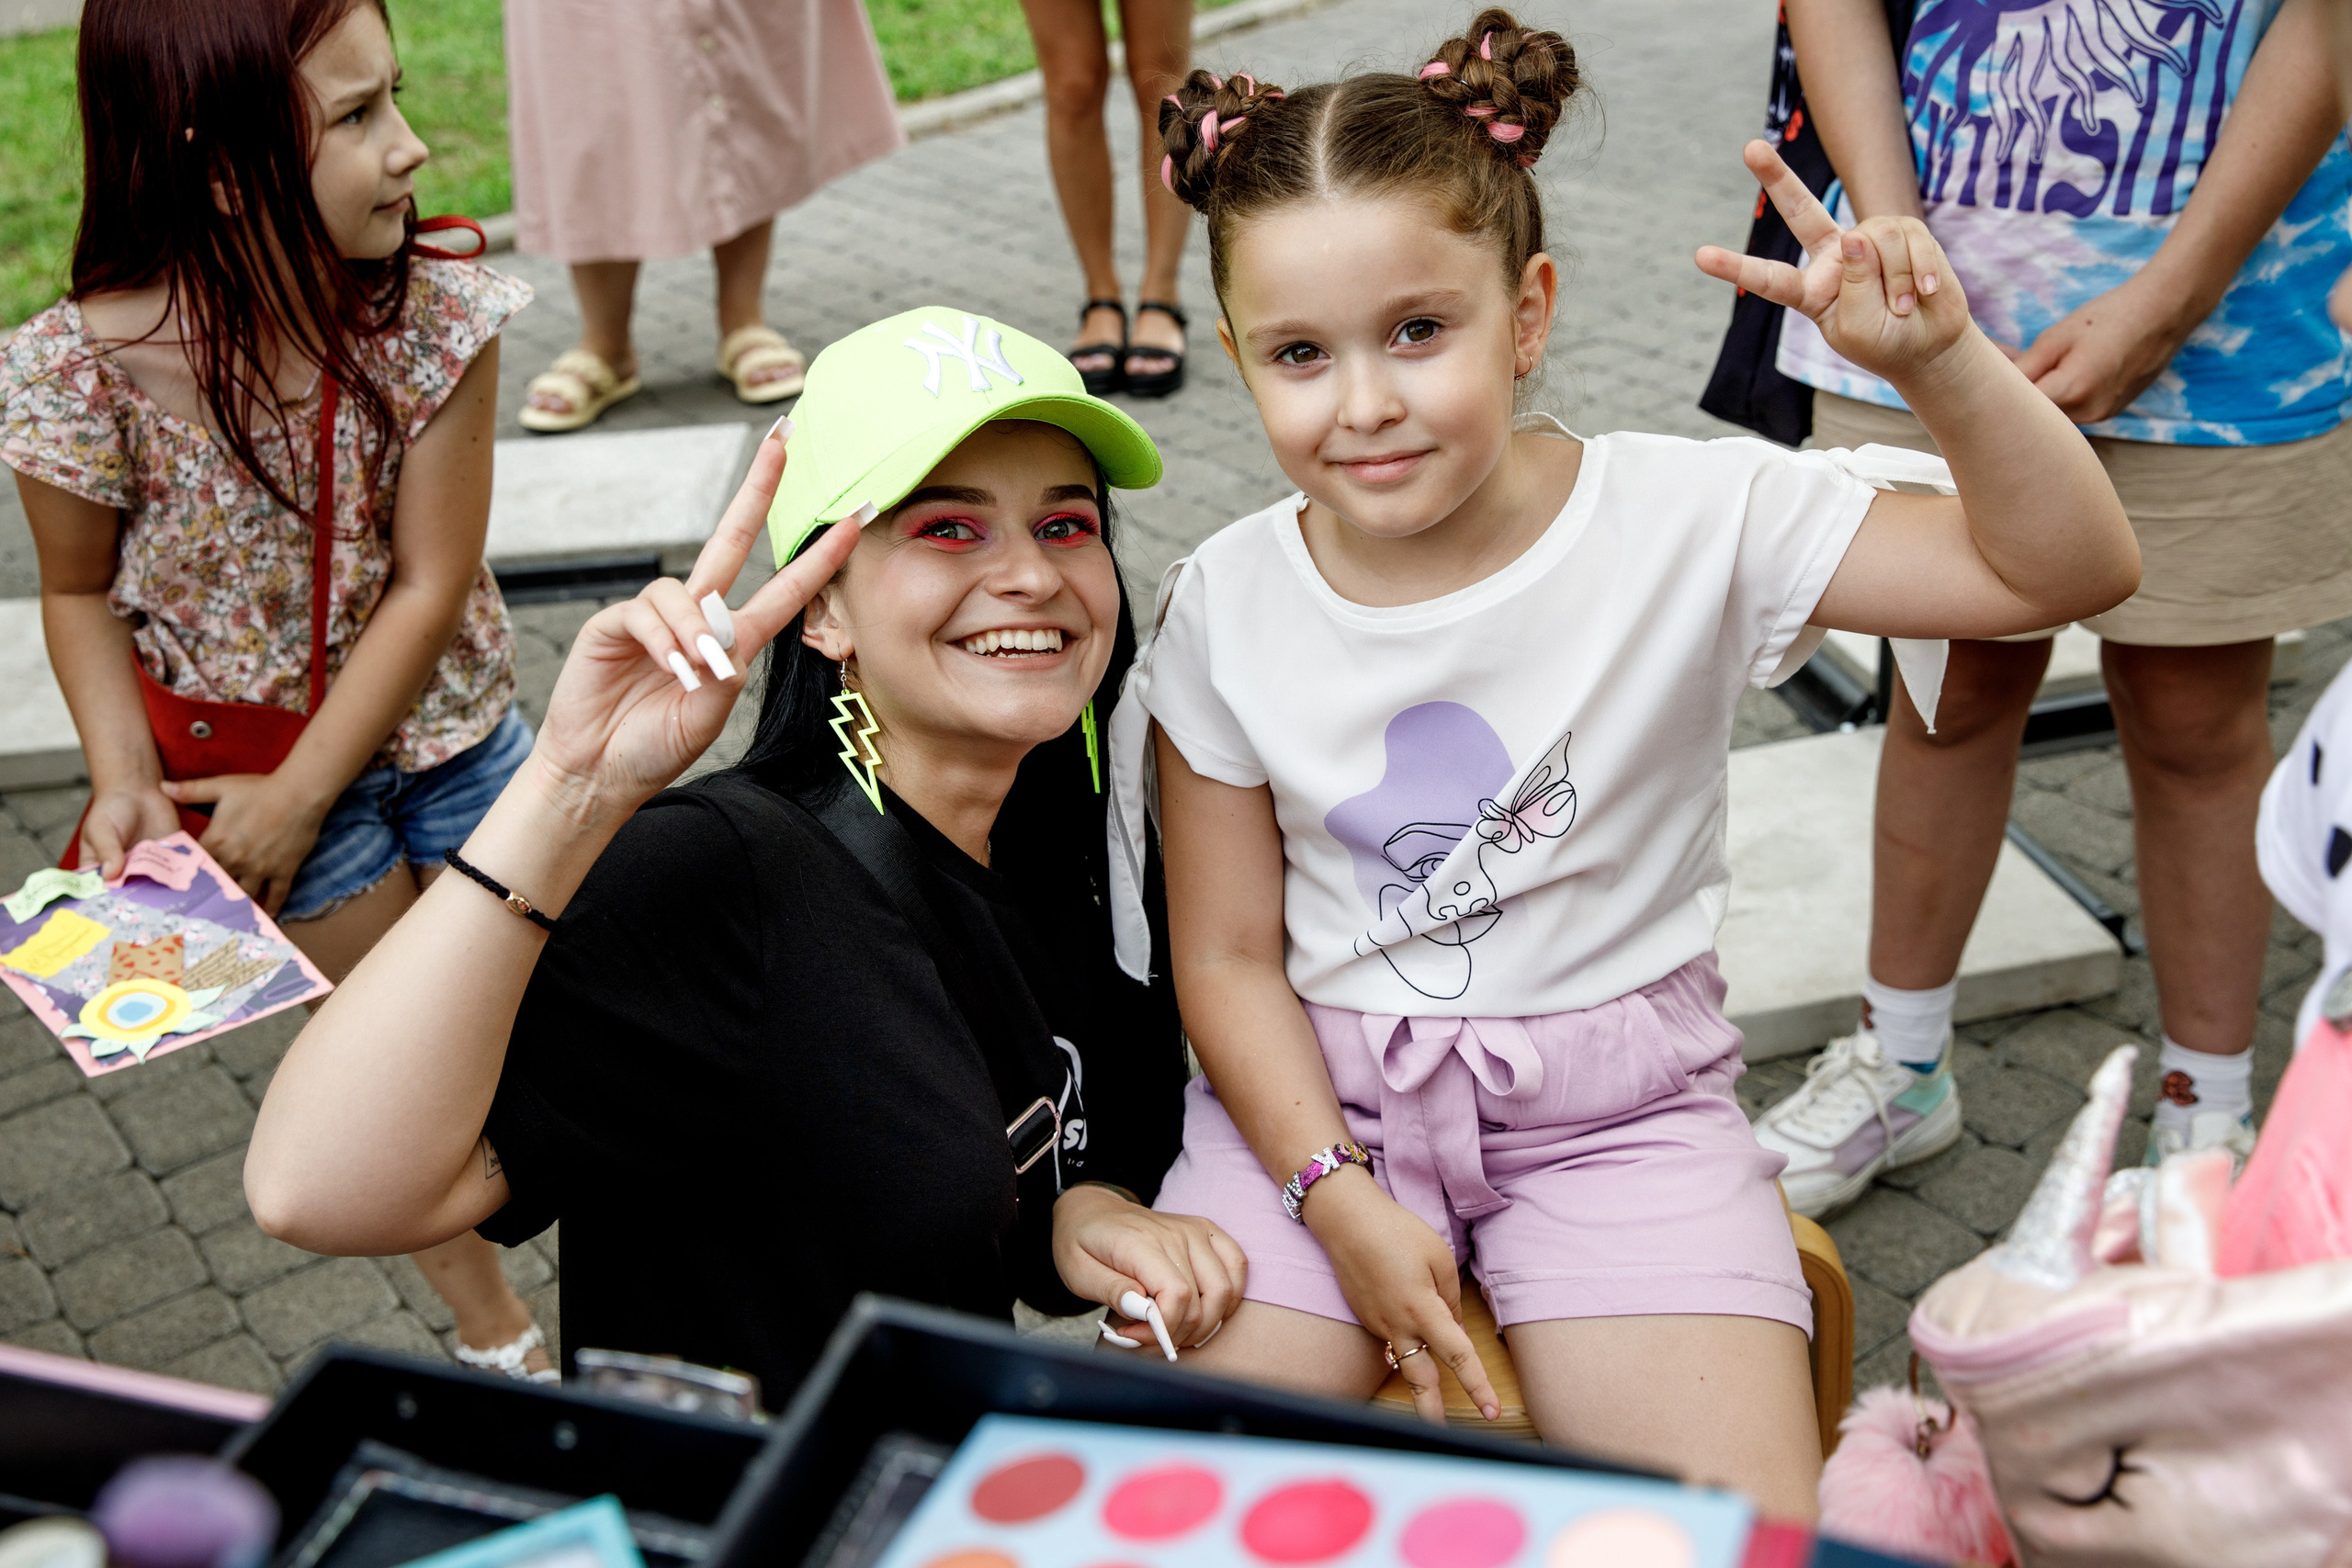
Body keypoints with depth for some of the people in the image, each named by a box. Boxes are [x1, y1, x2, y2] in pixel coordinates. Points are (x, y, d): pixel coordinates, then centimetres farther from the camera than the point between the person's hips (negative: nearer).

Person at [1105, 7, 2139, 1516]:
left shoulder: (1689, 523, -12)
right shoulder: (1227, 610, -6)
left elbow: (2071, 569, -10)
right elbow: (1230, 956, -1)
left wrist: (1943, 361, -27)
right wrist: (1339, 1197, -12)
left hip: (1615, 1094, -1)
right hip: (1313, 1094, 1)